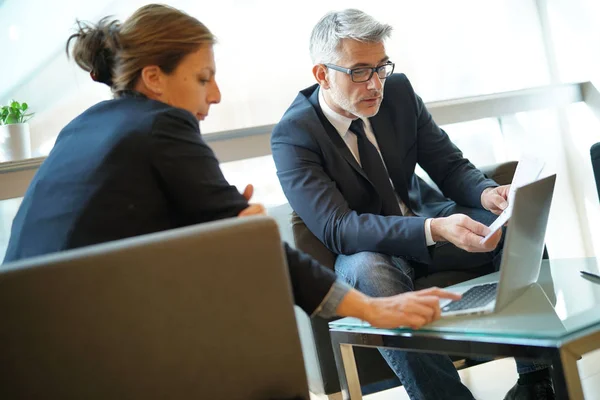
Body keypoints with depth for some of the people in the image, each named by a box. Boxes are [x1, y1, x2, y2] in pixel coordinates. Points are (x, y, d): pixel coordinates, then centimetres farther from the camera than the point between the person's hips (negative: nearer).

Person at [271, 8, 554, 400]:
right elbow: (337, 229, -29)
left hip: (425, 217, 5)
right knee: (370, 272, -38)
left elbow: (451, 166, -1)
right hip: (365, 250, -4)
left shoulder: (398, 91, -7)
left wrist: (487, 193, -26)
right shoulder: (293, 134, -21)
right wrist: (435, 230, -42)